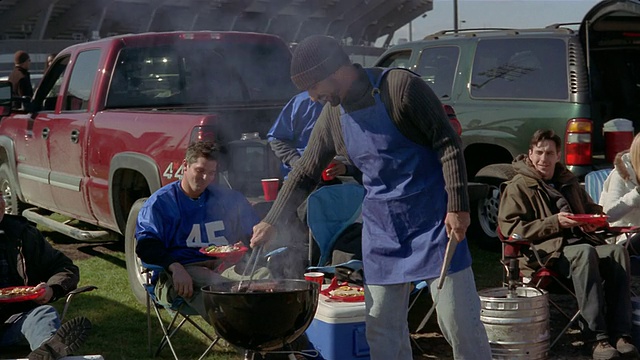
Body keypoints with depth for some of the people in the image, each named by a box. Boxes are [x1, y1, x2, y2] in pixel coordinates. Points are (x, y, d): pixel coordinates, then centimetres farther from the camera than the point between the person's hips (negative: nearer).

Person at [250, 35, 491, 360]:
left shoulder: (399, 87, -13)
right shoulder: (332, 117, 5)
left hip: (433, 221, -6)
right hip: (382, 229, 6)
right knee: (382, 330, 6)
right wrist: (271, 221, 11)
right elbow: (305, 174, 15)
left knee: (459, 319, -2)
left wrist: (457, 206, -17)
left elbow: (447, 142, -13)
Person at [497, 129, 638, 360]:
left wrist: (593, 222, 8)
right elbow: (511, 229, -4)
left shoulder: (569, 182, 27)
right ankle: (598, 338, -42)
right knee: (584, 253, -38)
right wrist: (554, 222, -13)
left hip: (582, 242, 6)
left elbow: (593, 210, 35)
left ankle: (620, 334, -34)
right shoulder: (517, 187, 8)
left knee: (617, 252, -28)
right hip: (546, 251, -5)